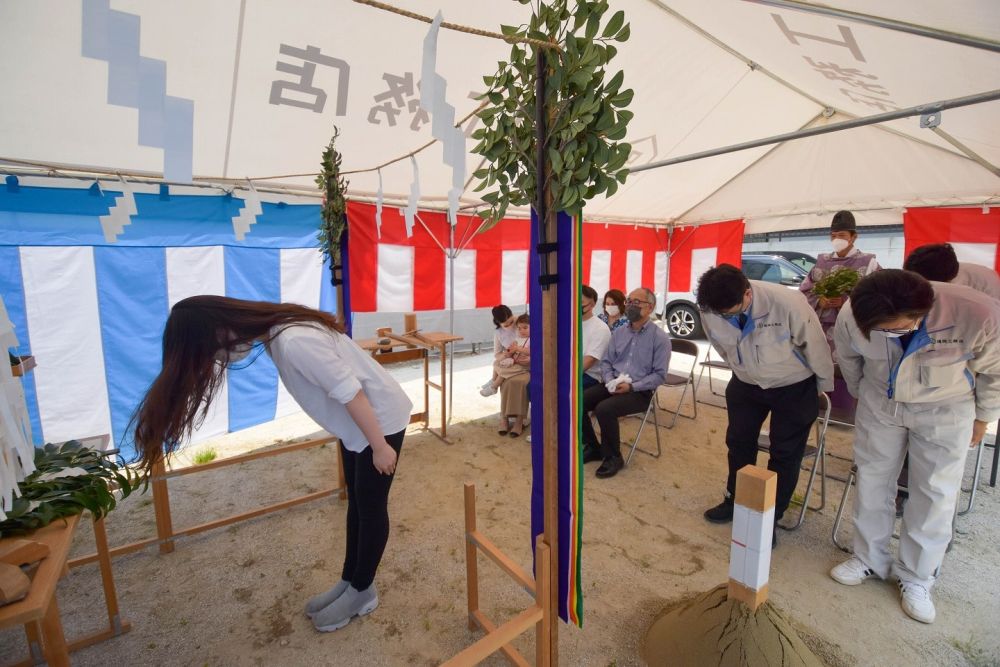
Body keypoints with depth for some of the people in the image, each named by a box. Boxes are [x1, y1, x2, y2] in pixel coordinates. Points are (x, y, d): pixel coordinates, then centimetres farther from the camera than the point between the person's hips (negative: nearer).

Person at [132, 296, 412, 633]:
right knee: (356, 503, 20)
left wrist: (379, 447, -21)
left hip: (379, 419, -9)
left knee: (371, 506, 9)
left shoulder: (293, 342, -31)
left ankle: (362, 592, 29)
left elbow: (350, 393, -29)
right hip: (355, 421, 9)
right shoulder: (275, 328, -3)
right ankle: (349, 581, 38)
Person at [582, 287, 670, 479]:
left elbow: (659, 375, -9)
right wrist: (610, 381, -10)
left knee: (604, 409, -31)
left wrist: (631, 386, -20)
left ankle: (613, 457, -7)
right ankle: (593, 447, 6)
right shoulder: (618, 332, 10)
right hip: (612, 385, 6)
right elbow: (606, 362, 11)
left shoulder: (660, 337, -6)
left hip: (640, 391, -5)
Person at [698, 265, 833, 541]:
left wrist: (823, 386, 0)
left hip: (794, 387, -3)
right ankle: (734, 500, 37)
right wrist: (744, 373, 12)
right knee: (738, 443, 15)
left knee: (785, 454, 6)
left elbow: (815, 345, -15)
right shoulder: (710, 311, -24)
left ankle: (770, 518, 24)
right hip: (746, 384, 3)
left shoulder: (787, 302, -34)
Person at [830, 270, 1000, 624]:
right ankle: (870, 559, 28)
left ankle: (916, 578, 23)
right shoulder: (851, 317, -28)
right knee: (872, 480, 9)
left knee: (936, 494, 4)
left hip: (945, 409, -1)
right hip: (880, 403, 1)